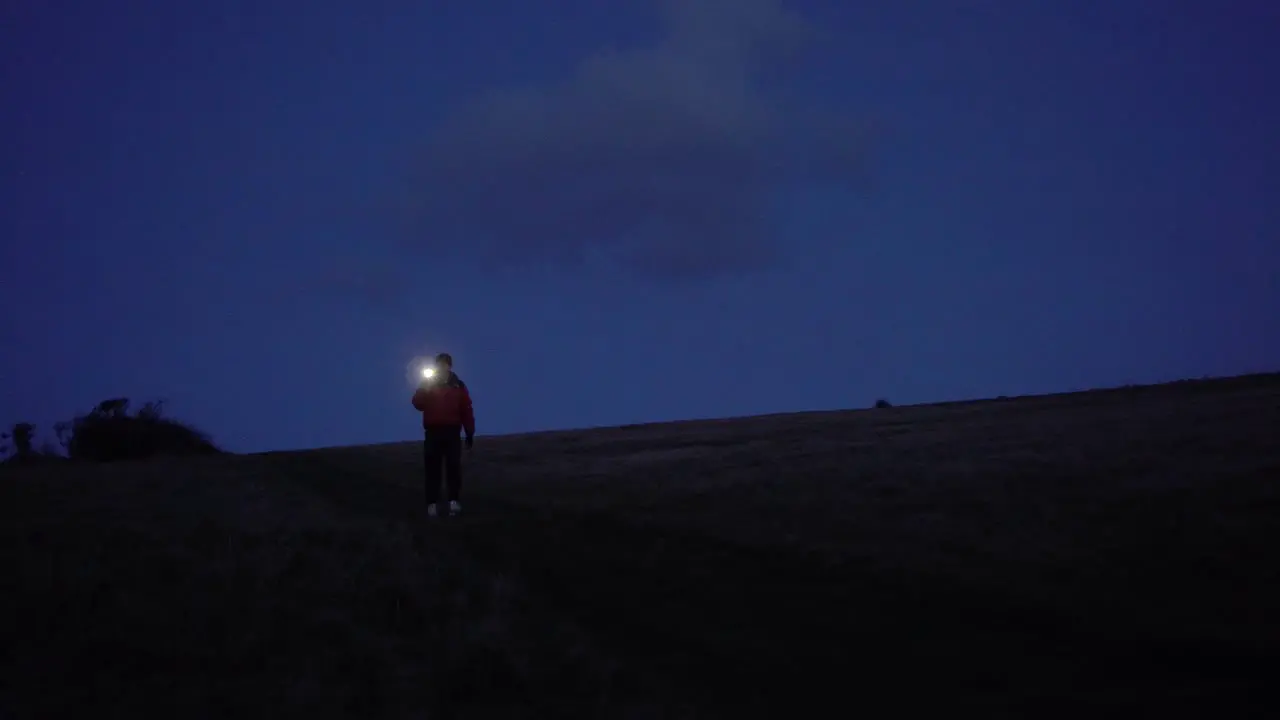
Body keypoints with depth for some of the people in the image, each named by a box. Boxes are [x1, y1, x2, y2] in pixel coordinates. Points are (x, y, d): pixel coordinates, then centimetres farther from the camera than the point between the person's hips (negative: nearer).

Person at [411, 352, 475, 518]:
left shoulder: (458, 385, 7)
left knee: (453, 467, -7)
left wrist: (470, 433, 2)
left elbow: (466, 410, 5)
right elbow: (418, 404, -5)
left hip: (452, 432, 0)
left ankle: (454, 501, -2)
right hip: (433, 432, 0)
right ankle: (432, 504, 0)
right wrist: (424, 389, -19)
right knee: (433, 468, -1)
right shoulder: (427, 384, 8)